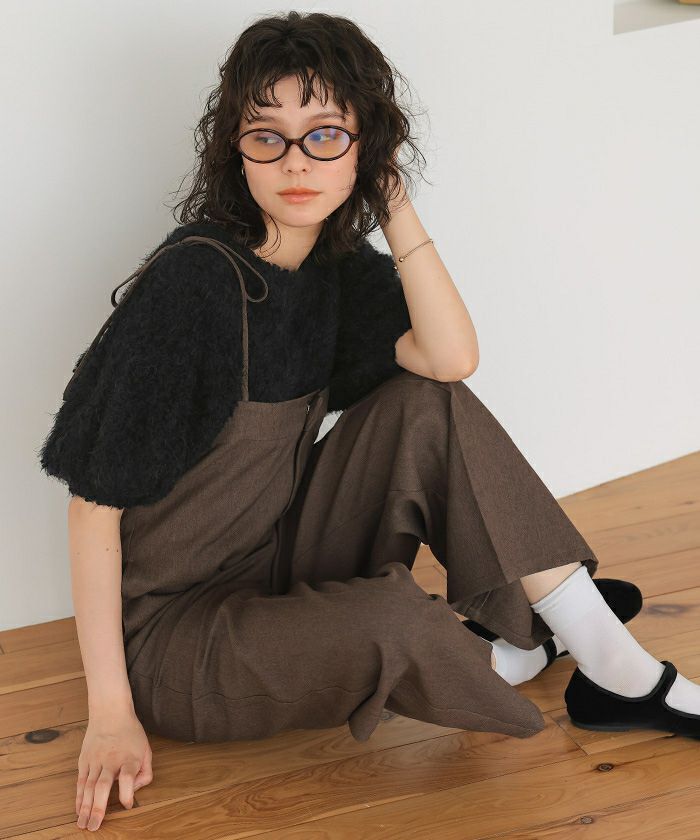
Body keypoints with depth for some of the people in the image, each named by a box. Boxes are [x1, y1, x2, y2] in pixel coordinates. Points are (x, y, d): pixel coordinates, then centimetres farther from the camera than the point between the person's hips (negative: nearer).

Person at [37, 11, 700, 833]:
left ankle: (613, 661, -6)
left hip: (283, 571, 7)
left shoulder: (336, 263, 1)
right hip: (171, 630, -7)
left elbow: (450, 356, -17)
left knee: (429, 405, -10)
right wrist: (110, 709, -22)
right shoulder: (194, 281, -22)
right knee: (390, 619, -35)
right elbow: (96, 495, -20)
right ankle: (502, 660, 1)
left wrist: (394, 204, -14)